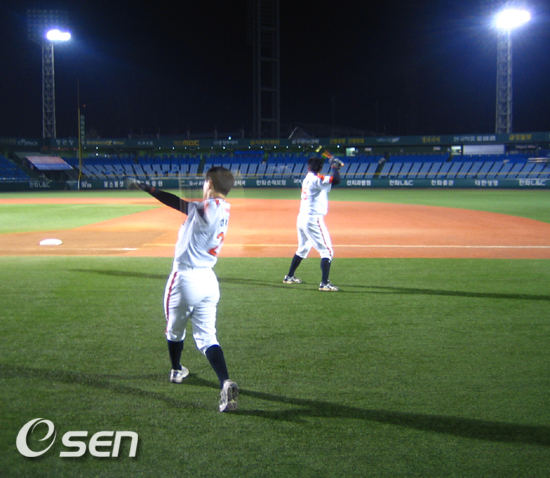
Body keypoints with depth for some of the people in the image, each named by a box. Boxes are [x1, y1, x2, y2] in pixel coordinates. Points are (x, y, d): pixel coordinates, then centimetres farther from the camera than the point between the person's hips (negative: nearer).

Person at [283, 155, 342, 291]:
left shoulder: (306, 179, 12)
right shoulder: (316, 179, -13)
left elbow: (330, 181, 19)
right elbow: (335, 180, -26)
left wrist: (335, 167, 9)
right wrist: (335, 167, -9)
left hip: (302, 218, 9)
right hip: (313, 220, -9)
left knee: (302, 249, 25)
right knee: (327, 251, -6)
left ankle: (289, 277, 35)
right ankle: (324, 283, -14)